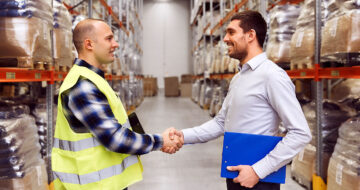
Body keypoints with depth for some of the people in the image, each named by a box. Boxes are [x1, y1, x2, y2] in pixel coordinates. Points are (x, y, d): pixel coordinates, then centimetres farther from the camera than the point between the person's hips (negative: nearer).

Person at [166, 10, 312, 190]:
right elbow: (221, 122, 13)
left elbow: (301, 133, -20)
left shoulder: (272, 75, -17)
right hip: (235, 175, 8)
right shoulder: (237, 78, 11)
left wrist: (259, 171, -20)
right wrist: (184, 136, 0)